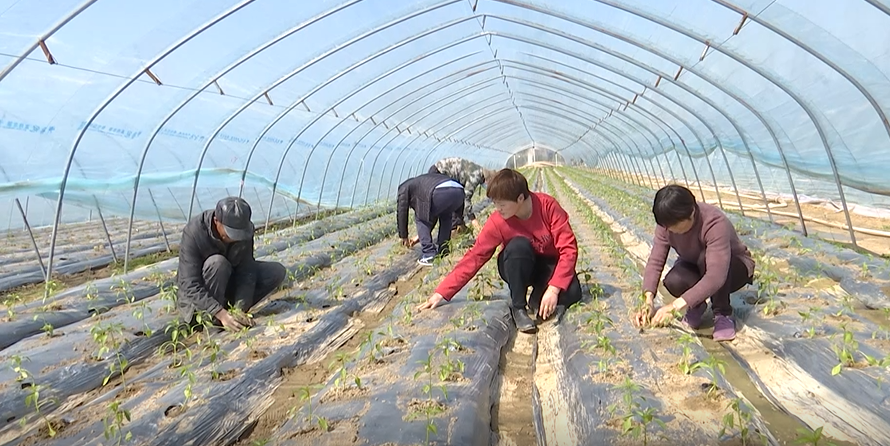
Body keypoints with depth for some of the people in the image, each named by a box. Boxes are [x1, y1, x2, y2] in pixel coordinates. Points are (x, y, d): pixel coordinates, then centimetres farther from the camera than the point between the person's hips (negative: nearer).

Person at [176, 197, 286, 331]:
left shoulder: (244, 228, -18)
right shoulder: (193, 233, -30)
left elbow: (246, 271, -18)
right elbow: (189, 286, -33)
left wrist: (240, 309, -31)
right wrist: (221, 314, -42)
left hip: (227, 281, 4)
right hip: (195, 293, -4)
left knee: (277, 271, -14)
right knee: (217, 263, -36)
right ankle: (211, 321, -21)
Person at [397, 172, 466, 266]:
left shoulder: (404, 187, 28)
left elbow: (401, 213, 25)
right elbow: (430, 216, 49)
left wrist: (404, 237, 38)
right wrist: (419, 237, 56)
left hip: (440, 193, -7)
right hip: (458, 191, 7)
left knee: (420, 219, 18)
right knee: (445, 216, 36)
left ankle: (429, 255, 13)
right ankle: (443, 251, 32)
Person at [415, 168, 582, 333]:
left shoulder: (547, 206, -23)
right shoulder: (497, 222, -21)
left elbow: (569, 248, -24)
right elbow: (475, 257, -18)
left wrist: (553, 289, -34)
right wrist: (442, 293, -23)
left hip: (549, 264, 0)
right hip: (518, 267, 0)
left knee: (571, 292, -32)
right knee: (518, 245, -36)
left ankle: (538, 299, 0)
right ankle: (518, 308, -20)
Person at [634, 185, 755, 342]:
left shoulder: (715, 224, -37)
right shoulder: (666, 223, -21)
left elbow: (716, 276, -47)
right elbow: (655, 261, -24)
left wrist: (675, 306, -54)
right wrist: (648, 301, -39)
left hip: (735, 267, -4)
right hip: (697, 268, 4)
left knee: (706, 258, -39)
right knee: (673, 281, -32)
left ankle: (723, 314, -16)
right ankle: (697, 306, 3)